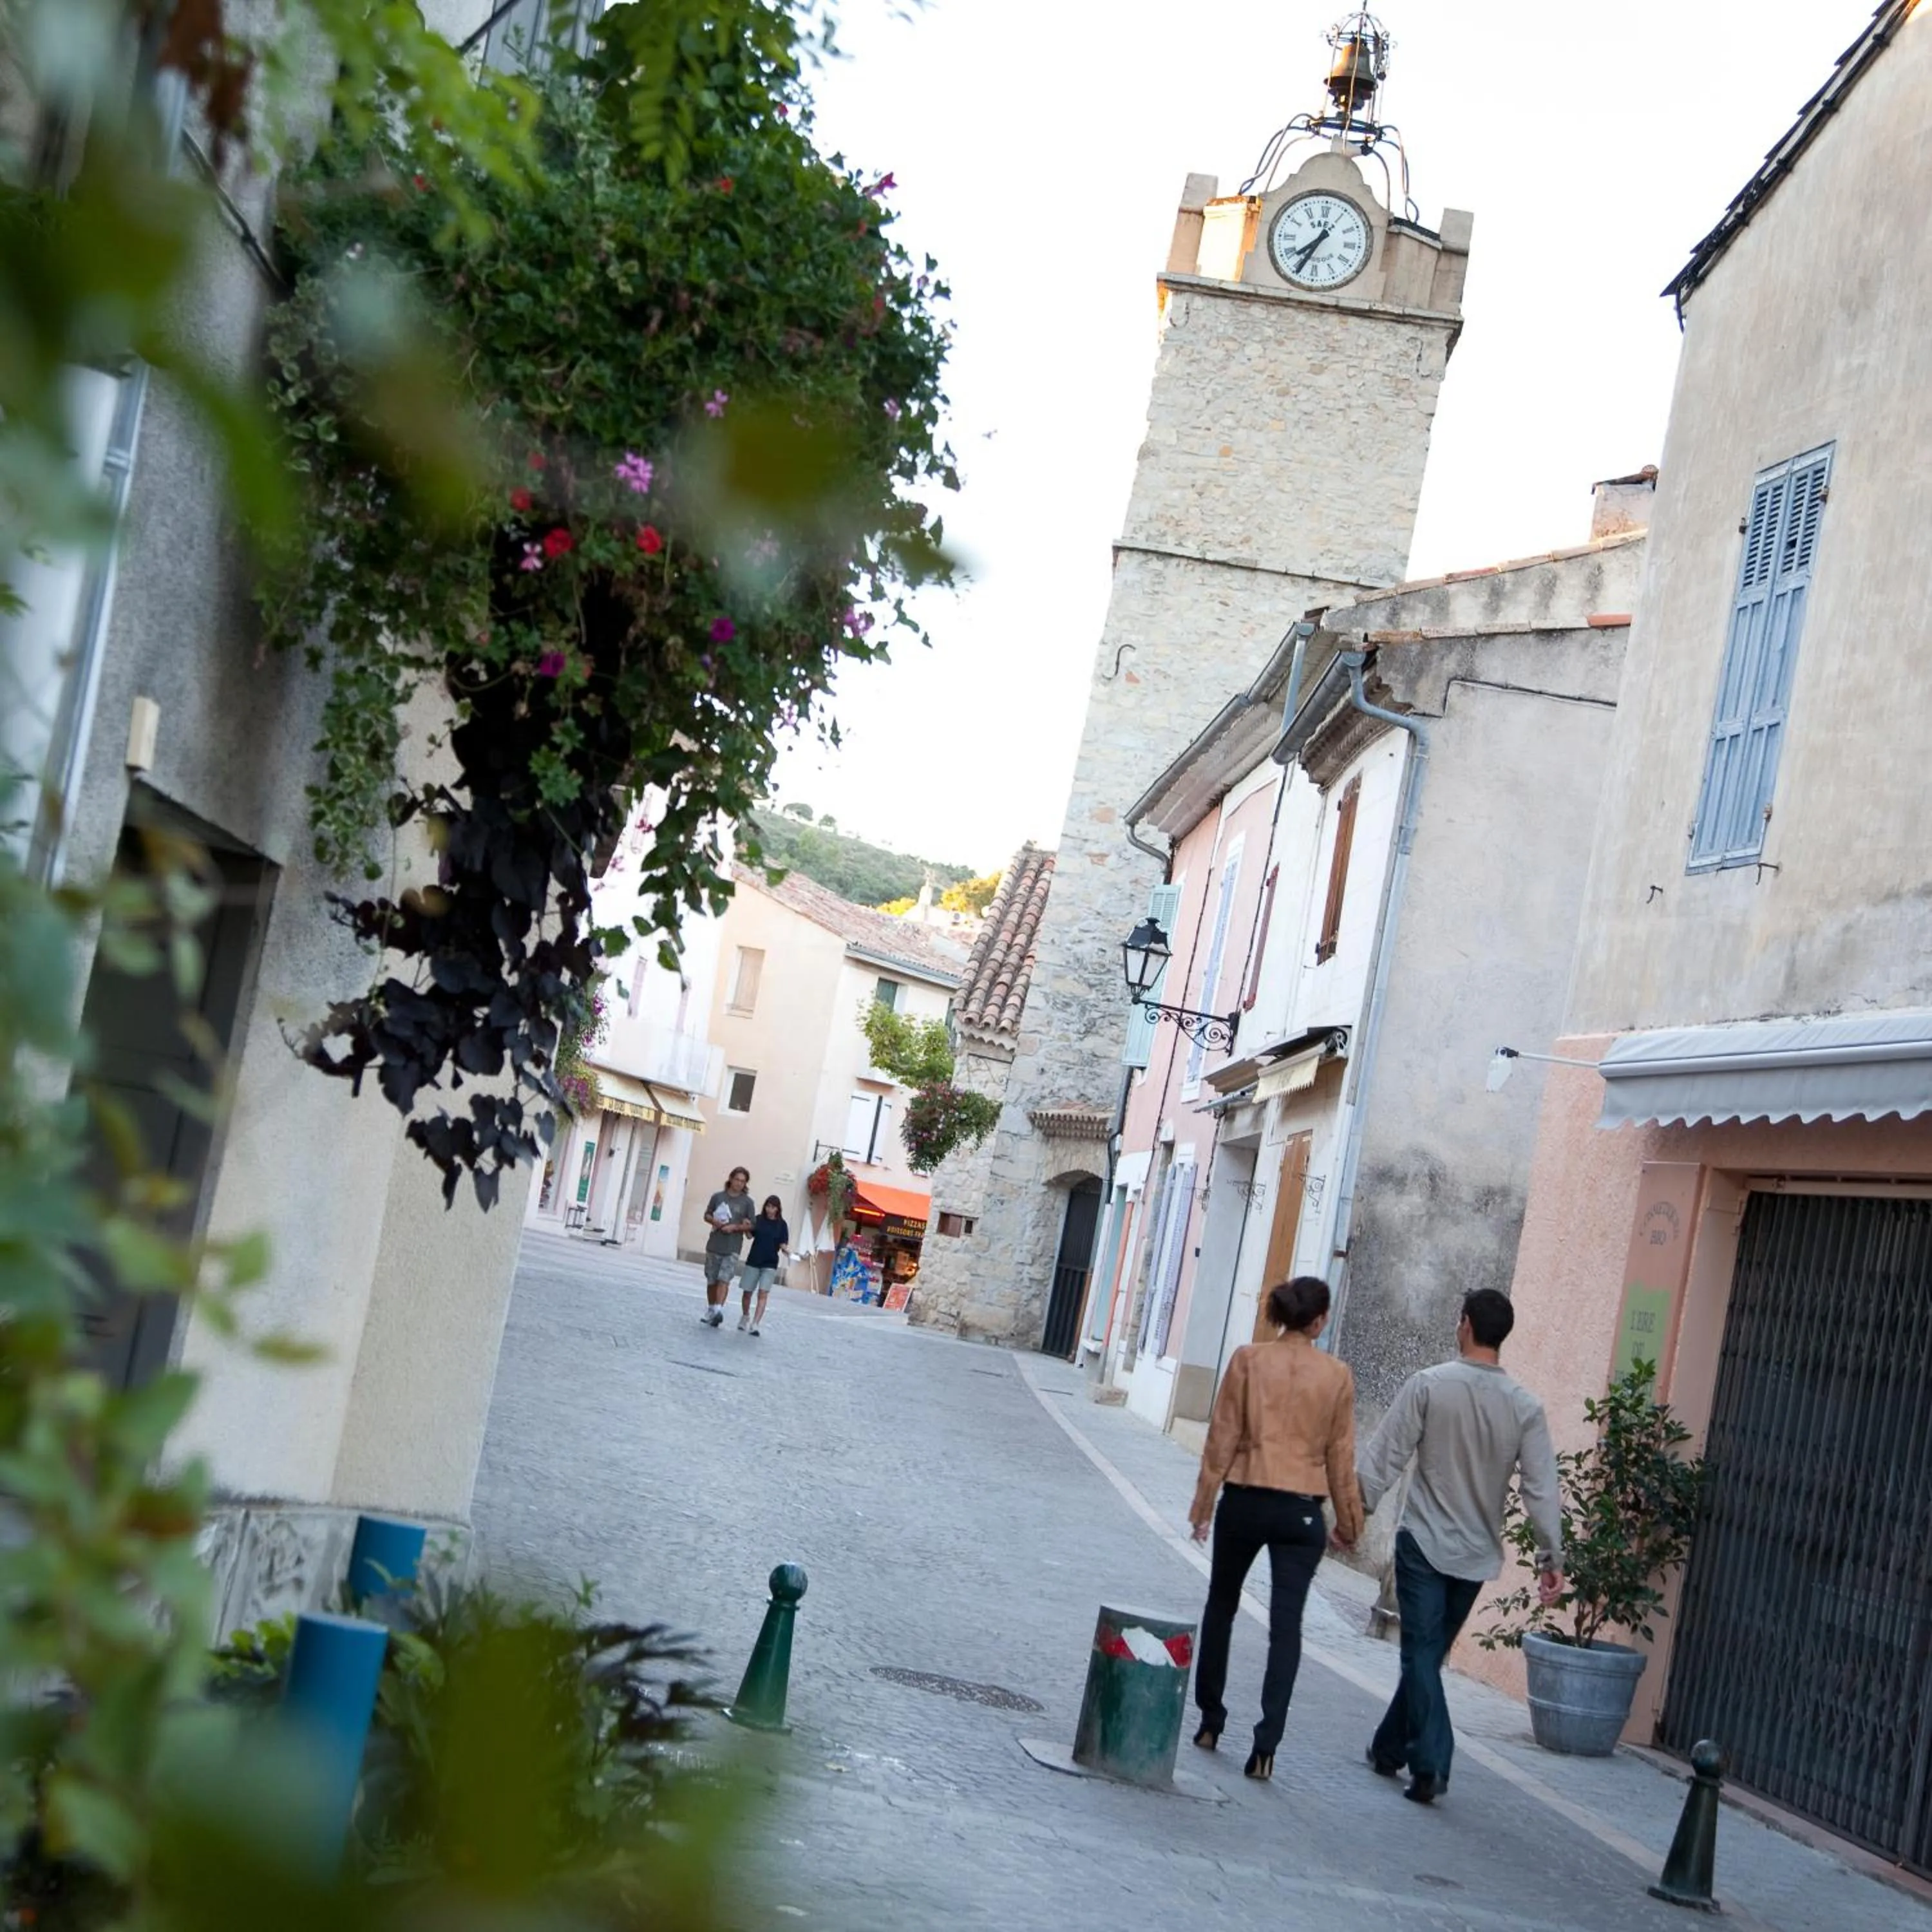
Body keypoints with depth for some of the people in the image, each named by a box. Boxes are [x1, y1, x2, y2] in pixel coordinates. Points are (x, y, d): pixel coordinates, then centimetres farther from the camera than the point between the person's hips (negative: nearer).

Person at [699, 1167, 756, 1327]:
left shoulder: (747, 1202, 0)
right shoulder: (718, 1197, 6)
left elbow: (752, 1225, 0)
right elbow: (707, 1215, 14)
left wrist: (735, 1227, -15)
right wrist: (714, 1221, -8)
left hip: (732, 1248, -3)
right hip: (714, 1245, 3)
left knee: (724, 1279, -15)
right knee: (711, 1280, 10)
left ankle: (719, 1310, -21)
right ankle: (710, 1310, 24)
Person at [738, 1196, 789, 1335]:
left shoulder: (781, 1224, 0)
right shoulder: (758, 1220, 1)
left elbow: (783, 1244, 0)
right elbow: (750, 1235, -1)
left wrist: (786, 1250, -21)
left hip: (770, 1264, -1)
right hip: (753, 1261, 1)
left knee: (763, 1294, -12)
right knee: (748, 1292, 8)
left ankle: (754, 1325, -16)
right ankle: (746, 1316, 35)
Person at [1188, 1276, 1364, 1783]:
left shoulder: (1249, 1359, -4)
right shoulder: (1337, 1376, -2)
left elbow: (1223, 1436, -3)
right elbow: (1340, 1454, 3)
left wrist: (1204, 1500, 5)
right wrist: (1348, 1517, 14)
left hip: (1245, 1502, 0)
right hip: (1302, 1511, 0)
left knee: (1221, 1606, 18)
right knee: (1286, 1625, 0)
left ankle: (1211, 1720, 24)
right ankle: (1267, 1742, -9)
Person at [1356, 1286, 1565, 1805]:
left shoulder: (1429, 1385, -10)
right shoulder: (1525, 1406, -1)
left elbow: (1386, 1457, -10)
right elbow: (1542, 1489, -4)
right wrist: (1551, 1557, 0)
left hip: (1425, 1543, -4)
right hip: (1478, 1554, 4)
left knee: (1421, 1655, -1)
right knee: (1428, 1654, 17)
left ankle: (1430, 1765, -12)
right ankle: (1390, 1748, 27)